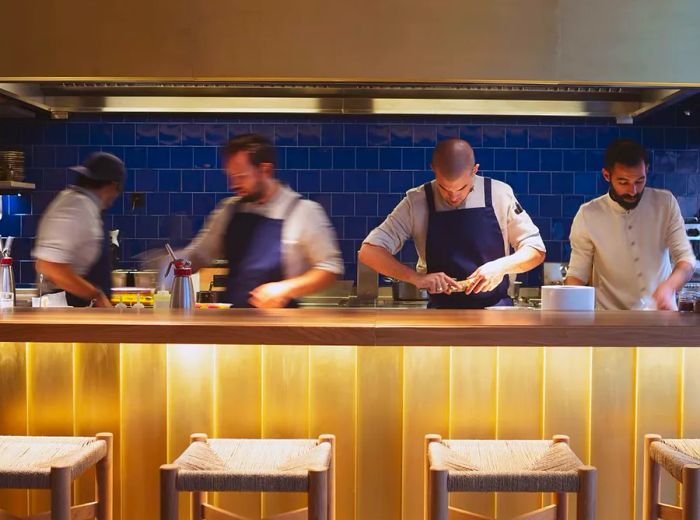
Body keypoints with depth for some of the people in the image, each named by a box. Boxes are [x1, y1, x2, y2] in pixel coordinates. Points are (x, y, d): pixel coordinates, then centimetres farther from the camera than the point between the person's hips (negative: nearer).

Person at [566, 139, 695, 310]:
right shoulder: (587, 216, -6)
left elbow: (686, 257, -2)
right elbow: (577, 273, -1)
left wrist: (668, 286, -22)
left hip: (661, 314, 1)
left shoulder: (665, 203, -1)